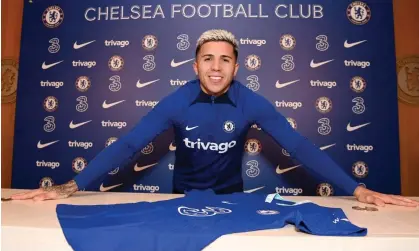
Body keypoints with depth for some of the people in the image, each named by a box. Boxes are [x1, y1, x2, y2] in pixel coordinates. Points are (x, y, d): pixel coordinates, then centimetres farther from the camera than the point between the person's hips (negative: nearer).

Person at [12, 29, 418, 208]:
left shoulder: (251, 103, -18)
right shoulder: (176, 102, -19)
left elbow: (299, 146, -20)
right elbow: (128, 144, -21)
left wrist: (357, 189, -25)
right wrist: (71, 187, -27)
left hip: (231, 197, 0)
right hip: (182, 196, 0)